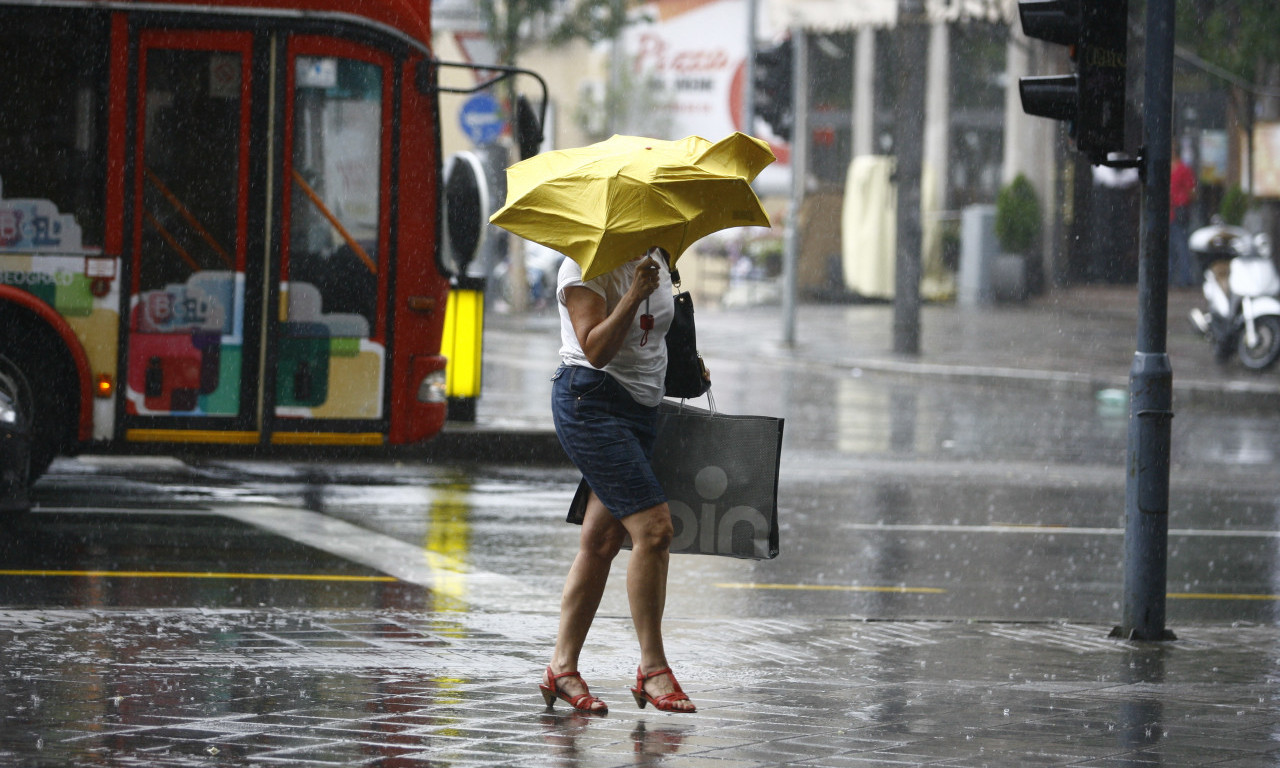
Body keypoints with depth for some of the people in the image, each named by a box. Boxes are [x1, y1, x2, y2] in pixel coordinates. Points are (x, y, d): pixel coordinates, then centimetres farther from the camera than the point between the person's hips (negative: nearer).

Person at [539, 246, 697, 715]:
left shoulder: (657, 260, 13)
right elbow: (597, 349, -22)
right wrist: (634, 295, -29)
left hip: (641, 408, 8)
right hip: (591, 401, -8)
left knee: (601, 542, 7)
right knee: (654, 528, -16)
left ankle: (562, 668, 12)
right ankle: (652, 668, -10)